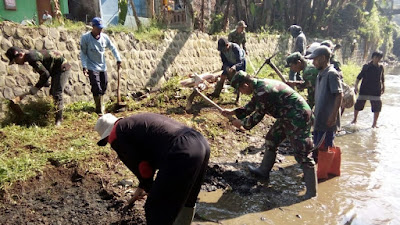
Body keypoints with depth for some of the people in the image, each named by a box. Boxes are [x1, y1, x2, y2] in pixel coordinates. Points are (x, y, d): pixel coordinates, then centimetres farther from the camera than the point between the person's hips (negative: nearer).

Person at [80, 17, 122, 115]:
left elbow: (113, 48, 10)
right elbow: (83, 53, -8)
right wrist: (84, 66, -15)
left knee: (104, 87, 12)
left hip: (103, 67, 5)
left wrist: (118, 60, 6)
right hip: (92, 67, -5)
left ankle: (100, 105, 36)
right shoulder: (85, 37, -13)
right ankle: (100, 110, -4)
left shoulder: (104, 37, -3)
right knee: (97, 89, -12)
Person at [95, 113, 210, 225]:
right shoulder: (138, 121, 31)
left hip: (181, 154, -9)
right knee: (187, 201, 31)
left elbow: (140, 166, 7)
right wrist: (142, 187, 48)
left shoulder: (116, 136, 6)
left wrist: (149, 188, 26)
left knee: (156, 209, 9)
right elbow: (148, 160, 38)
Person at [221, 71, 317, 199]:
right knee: (271, 140, 20)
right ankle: (263, 171, 36)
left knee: (303, 154, -6)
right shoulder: (260, 86, 7)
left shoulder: (262, 91, -25)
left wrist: (242, 123, 0)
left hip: (298, 117, -11)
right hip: (287, 116, 11)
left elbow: (258, 115, -15)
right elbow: (251, 106, 21)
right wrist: (232, 112, 19)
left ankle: (312, 192, 2)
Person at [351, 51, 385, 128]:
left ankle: (374, 123, 13)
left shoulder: (381, 67, 4)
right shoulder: (366, 66, -5)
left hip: (376, 91, 2)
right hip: (364, 90, -2)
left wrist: (383, 87, 17)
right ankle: (355, 119, 24)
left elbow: (382, 79, 16)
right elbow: (359, 77, -5)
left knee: (377, 107, -1)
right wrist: (356, 86, -14)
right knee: (358, 104, 3)